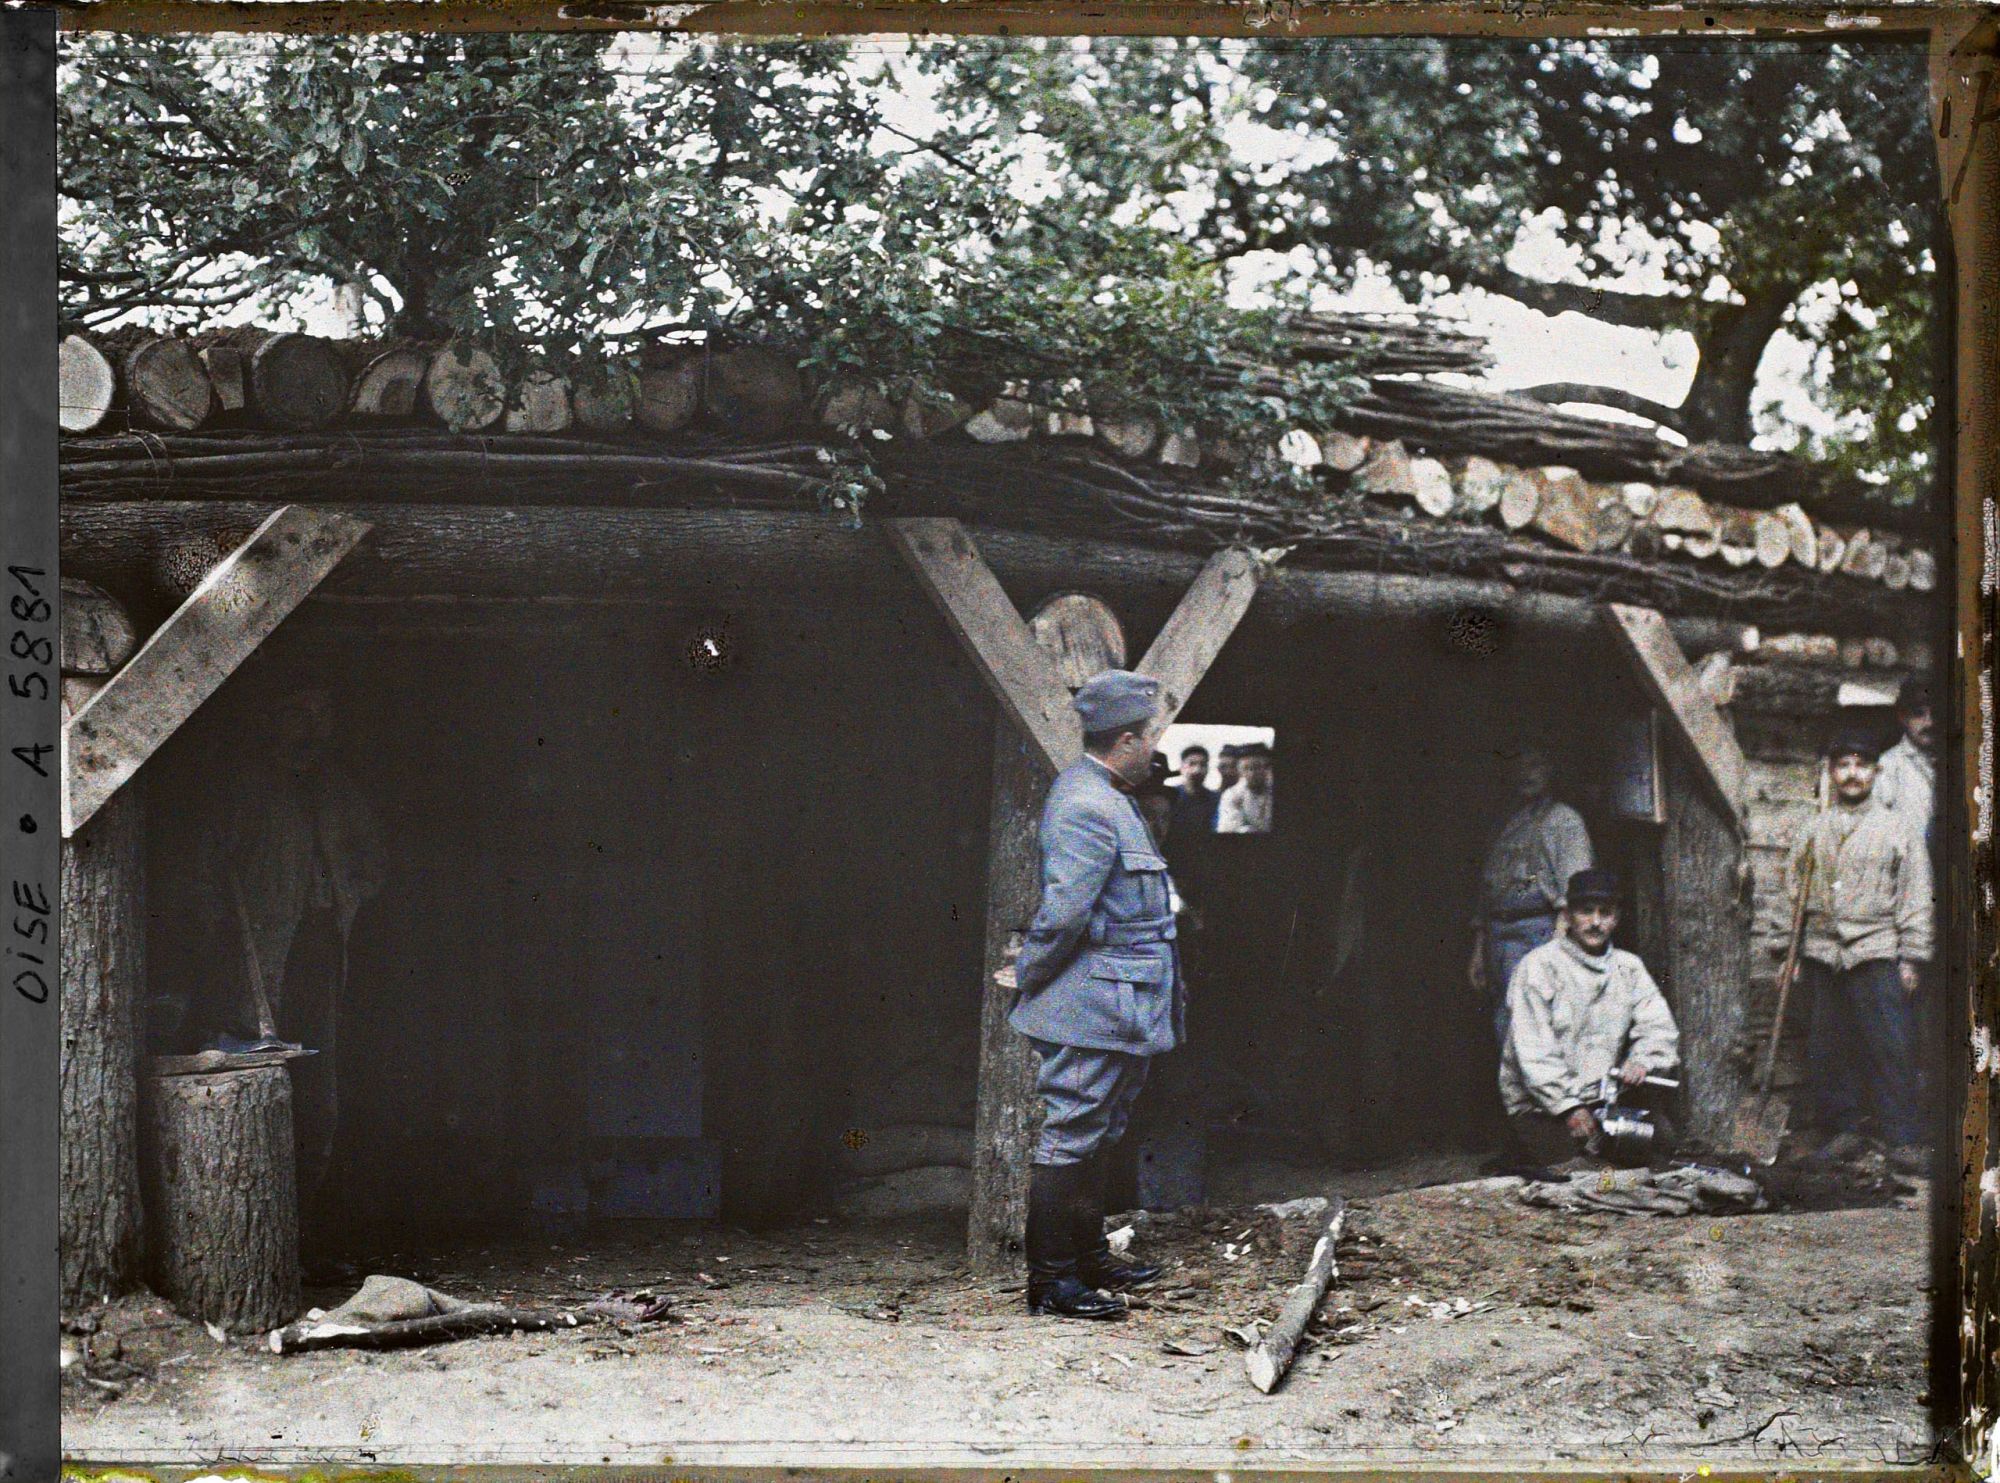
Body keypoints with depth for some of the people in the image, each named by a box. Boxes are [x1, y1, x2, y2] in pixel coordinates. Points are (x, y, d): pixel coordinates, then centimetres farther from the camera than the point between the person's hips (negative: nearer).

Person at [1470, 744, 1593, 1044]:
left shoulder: (1563, 818, 6)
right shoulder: (1507, 828, 26)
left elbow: (1574, 883, -6)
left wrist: (1561, 936, -18)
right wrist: (1477, 952, 19)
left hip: (1538, 929, -7)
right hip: (1498, 935, 7)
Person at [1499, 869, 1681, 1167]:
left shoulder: (1628, 967, 14)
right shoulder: (1538, 967, -4)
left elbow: (1659, 1027, 5)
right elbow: (1532, 1052, -11)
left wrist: (1642, 1061, -19)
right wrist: (1568, 1108, -19)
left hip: (1605, 1098, 5)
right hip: (1539, 1106, -5)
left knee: (1658, 1137, -16)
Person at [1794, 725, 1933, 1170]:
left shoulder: (1898, 825, 5)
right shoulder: (1816, 831, 14)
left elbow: (1916, 896, 2)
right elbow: (1796, 895, 18)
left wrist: (1912, 956, -4)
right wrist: (1789, 953, 12)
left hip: (1877, 952, -4)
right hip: (1822, 952, 4)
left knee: (1891, 1047, -7)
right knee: (1828, 1047, 4)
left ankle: (1904, 1139, -4)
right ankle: (1844, 1128, 15)